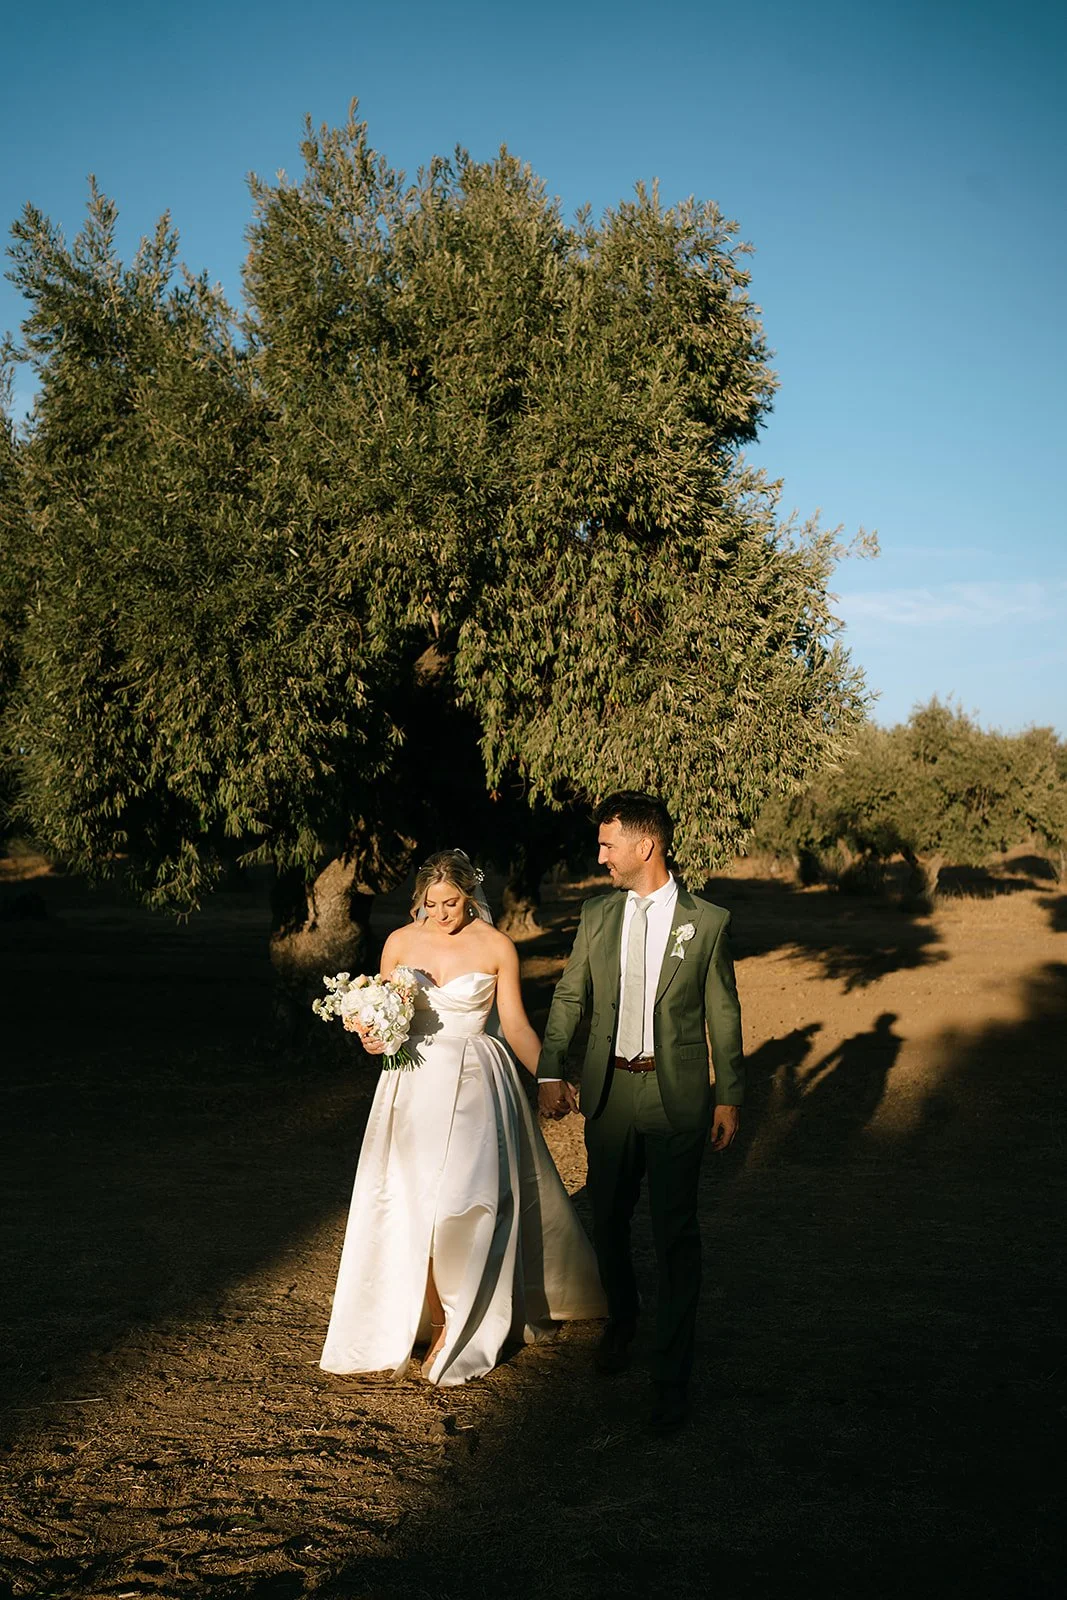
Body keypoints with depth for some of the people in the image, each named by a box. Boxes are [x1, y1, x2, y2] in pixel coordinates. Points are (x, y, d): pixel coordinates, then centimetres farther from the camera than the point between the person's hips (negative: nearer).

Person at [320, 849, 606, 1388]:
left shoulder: (496, 947, -3)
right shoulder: (400, 943, 3)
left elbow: (516, 1025, 2)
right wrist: (372, 1039, -11)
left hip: (475, 1084, -2)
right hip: (415, 1084, 3)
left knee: (459, 1201, -11)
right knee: (411, 1205, 0)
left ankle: (457, 1329, 7)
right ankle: (436, 1319, 18)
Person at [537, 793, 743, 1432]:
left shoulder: (708, 922, -5)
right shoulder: (597, 916, 4)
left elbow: (723, 1014, 0)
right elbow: (569, 997, 10)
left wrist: (729, 1097, 2)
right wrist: (552, 1071, 2)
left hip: (677, 1096, -4)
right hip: (609, 1091, 4)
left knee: (676, 1234, -1)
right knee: (609, 1219, 16)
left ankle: (673, 1375, 9)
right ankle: (622, 1318, 44)